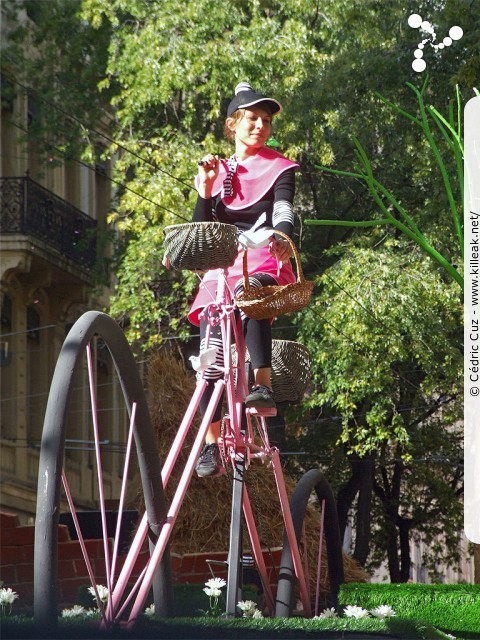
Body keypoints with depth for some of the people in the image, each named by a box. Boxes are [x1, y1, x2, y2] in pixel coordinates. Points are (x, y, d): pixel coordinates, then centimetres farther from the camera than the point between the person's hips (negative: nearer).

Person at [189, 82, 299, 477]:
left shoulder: (279, 169, 9)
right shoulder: (219, 172, 18)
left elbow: (283, 211, -12)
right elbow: (201, 229, 10)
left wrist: (282, 237, -35)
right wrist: (206, 190, -7)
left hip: (264, 264, -3)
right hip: (221, 269, 3)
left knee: (249, 291, -40)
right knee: (210, 350, -15)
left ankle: (264, 385, -46)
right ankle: (211, 445, -11)